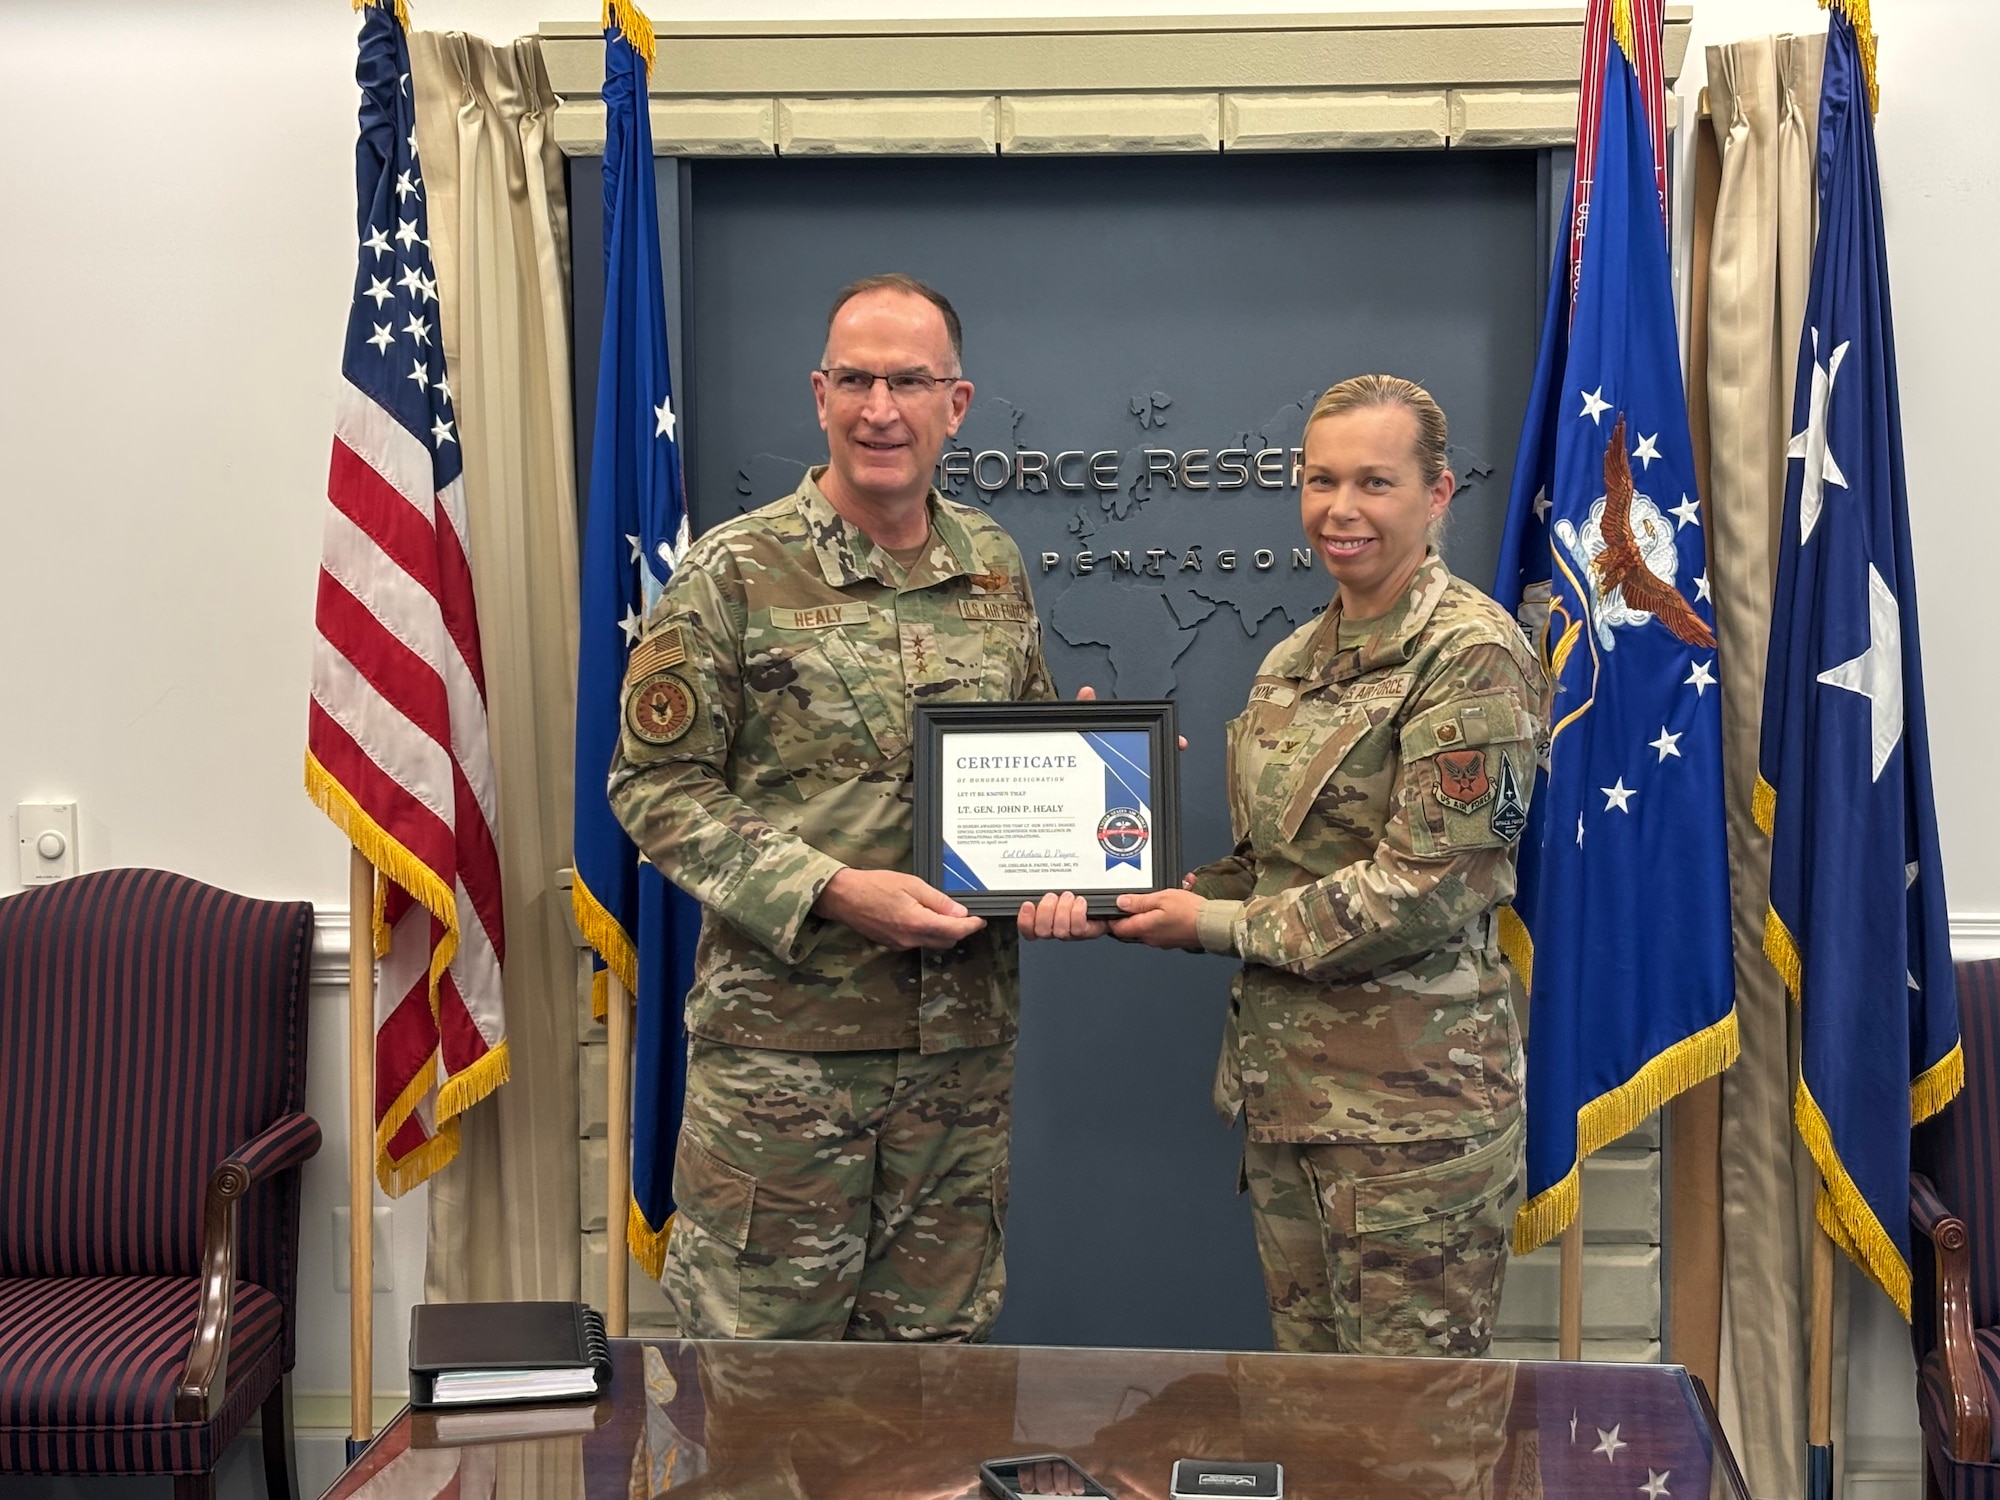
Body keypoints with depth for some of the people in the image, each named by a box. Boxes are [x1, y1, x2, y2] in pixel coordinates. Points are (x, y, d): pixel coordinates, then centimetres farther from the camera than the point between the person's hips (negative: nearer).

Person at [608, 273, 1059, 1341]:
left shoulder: (995, 567, 9)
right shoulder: (736, 573, -6)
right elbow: (658, 787, -8)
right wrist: (832, 891, -19)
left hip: (963, 1040, 5)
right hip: (784, 1039, -4)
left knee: (939, 1340, 14)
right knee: (762, 1354, 5)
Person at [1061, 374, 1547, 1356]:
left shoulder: (1472, 654, -12)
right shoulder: (1293, 662, 13)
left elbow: (1424, 888, -18)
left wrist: (1217, 926, -12)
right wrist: (1114, 901, 2)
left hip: (1411, 1092, -7)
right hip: (1284, 1080, 8)